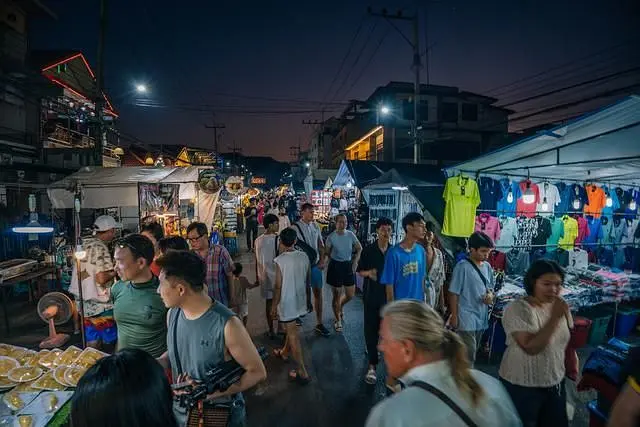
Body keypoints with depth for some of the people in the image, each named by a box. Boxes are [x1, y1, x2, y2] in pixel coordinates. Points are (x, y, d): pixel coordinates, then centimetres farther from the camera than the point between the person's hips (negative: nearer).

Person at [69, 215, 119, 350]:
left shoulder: (83, 244, 6)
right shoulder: (101, 248, -20)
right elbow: (101, 278, -25)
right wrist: (115, 271, -8)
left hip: (83, 300, 8)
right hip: (99, 303, -8)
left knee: (91, 341, 18)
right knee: (108, 340, 8)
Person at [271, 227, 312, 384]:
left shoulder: (280, 260, -20)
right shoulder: (304, 256, -5)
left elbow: (278, 286, -17)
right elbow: (308, 280, 5)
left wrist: (274, 306, -5)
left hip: (287, 302, -6)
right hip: (300, 300, 6)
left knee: (293, 335, 2)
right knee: (291, 329, 27)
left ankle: (303, 372, 7)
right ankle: (284, 352, 50)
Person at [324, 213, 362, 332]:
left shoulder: (350, 235, -3)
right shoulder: (331, 237, -11)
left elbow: (359, 248, 9)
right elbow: (327, 253, -1)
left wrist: (355, 262, 2)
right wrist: (324, 262, -16)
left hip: (348, 265, 3)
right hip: (335, 266, -3)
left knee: (350, 295, 10)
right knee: (337, 295, 5)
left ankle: (340, 307, 44)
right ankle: (338, 320, 26)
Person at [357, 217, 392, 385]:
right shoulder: (368, 250, -4)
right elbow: (359, 271, 4)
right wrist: (368, 273, -17)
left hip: (389, 295, 1)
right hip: (371, 295, -1)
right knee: (371, 329, 3)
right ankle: (372, 365, 14)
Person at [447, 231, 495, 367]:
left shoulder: (487, 266, 5)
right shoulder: (462, 267, -16)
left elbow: (490, 287, 18)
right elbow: (453, 293, -13)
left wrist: (490, 295, -5)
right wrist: (454, 316, -14)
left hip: (482, 317, 7)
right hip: (466, 317, -7)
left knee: (473, 352, 18)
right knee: (469, 354, -7)